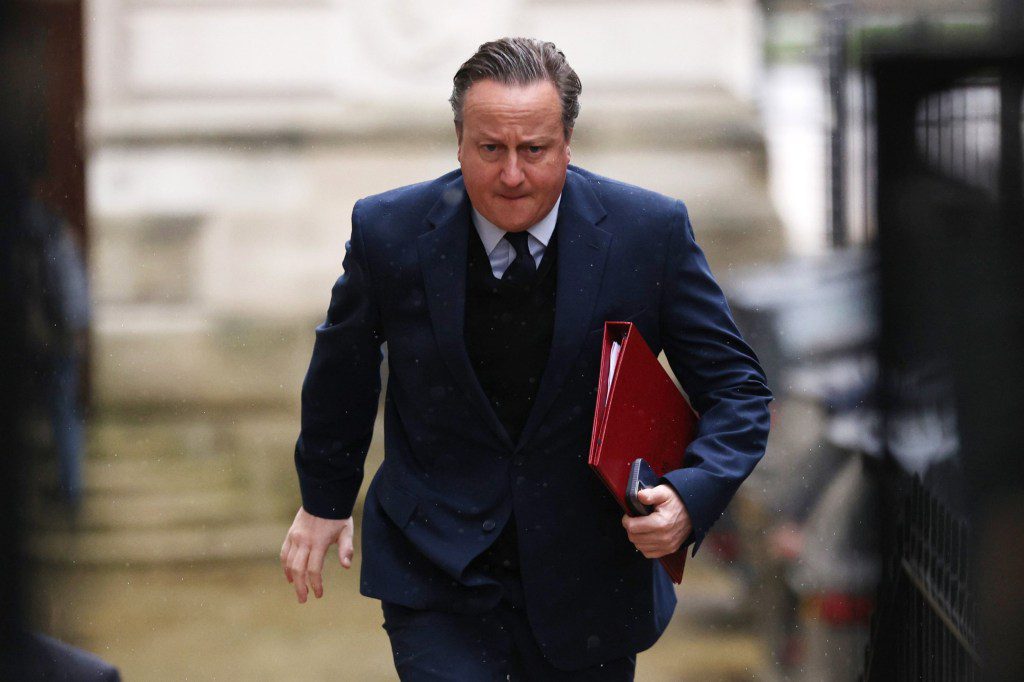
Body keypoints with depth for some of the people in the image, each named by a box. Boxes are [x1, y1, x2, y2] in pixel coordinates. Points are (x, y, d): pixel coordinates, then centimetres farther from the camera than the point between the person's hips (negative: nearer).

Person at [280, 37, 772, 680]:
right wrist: (325, 497, 19)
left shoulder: (651, 231, -12)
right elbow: (342, 368, 10)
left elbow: (736, 387, -5)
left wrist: (690, 496, -23)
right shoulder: (390, 232, -10)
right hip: (436, 577, -1)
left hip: (588, 573, 1)